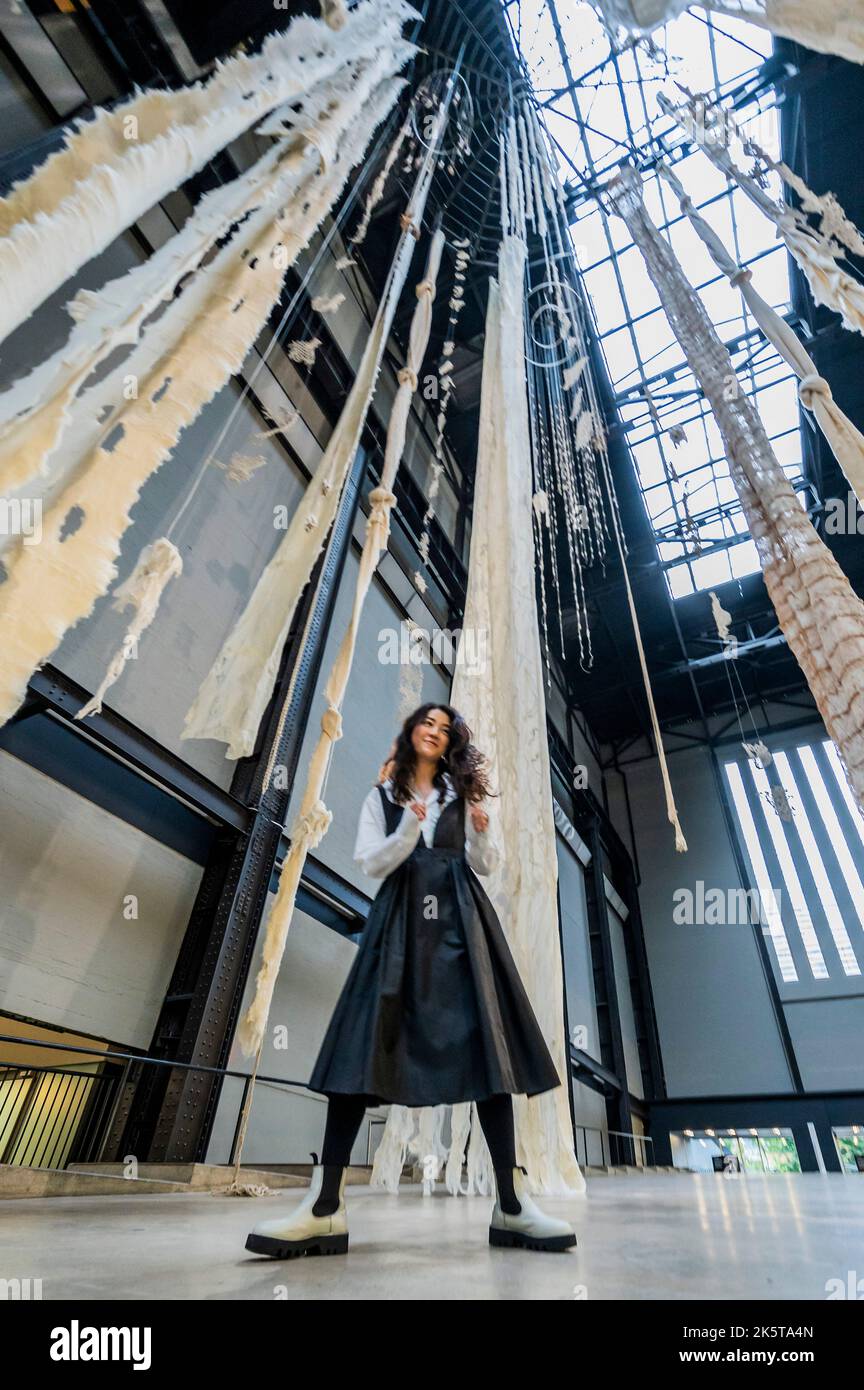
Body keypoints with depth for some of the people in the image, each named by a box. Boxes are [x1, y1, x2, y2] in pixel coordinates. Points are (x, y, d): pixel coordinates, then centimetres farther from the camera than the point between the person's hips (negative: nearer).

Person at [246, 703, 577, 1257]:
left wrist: (482, 833, -10)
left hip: (459, 919, 1)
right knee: (363, 1046, -10)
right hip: (401, 920, -1)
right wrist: (409, 827, -16)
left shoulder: (462, 793, 16)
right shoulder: (382, 796, 13)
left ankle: (512, 1203, 2)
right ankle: (326, 1207, -5)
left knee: (485, 1042, -6)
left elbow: (484, 866, 12)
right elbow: (372, 864, 1)